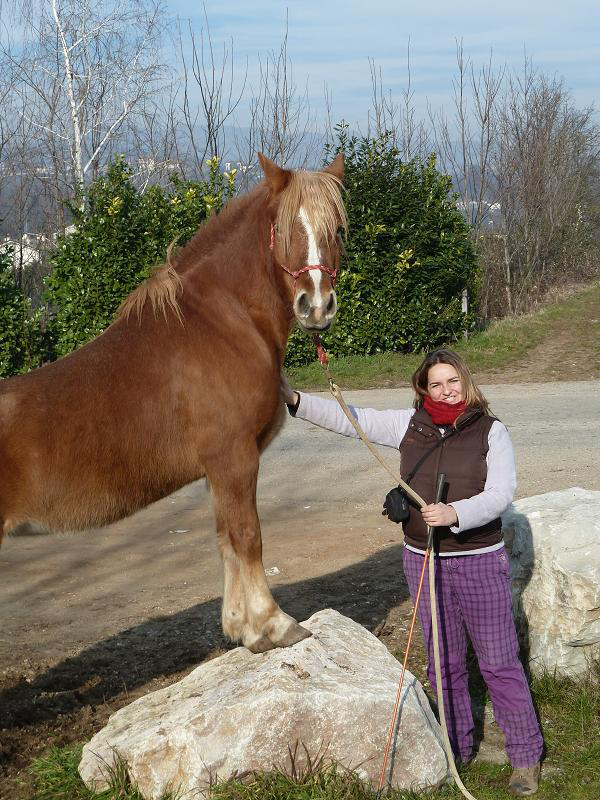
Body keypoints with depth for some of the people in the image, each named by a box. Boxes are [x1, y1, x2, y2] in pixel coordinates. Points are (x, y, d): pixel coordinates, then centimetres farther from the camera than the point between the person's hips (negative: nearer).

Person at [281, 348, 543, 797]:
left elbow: (501, 493, -17)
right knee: (444, 663, 14)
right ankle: (458, 749, 29)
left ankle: (525, 757, 14)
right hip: (423, 559, 4)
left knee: (500, 662, 3)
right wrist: (295, 399, -11)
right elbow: (349, 420, -1)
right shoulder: (409, 425, 1)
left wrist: (455, 513, -32)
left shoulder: (491, 431, -7)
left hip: (480, 562, -3)